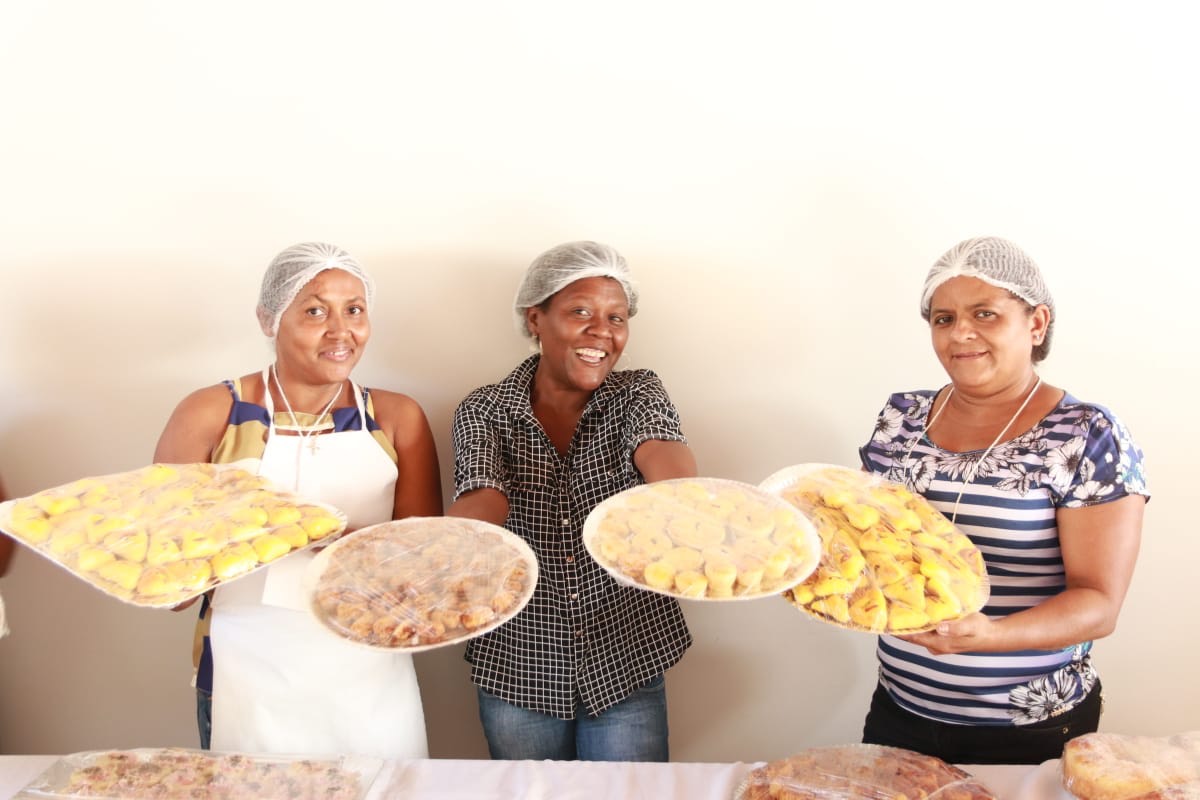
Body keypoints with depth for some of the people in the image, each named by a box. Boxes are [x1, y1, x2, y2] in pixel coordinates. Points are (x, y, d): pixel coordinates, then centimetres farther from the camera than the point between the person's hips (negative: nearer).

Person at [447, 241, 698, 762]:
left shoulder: (637, 394, -6)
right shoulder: (484, 411, -6)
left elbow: (660, 449, -27)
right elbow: (484, 500, -23)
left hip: (626, 665, 0)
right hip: (518, 672, 1)